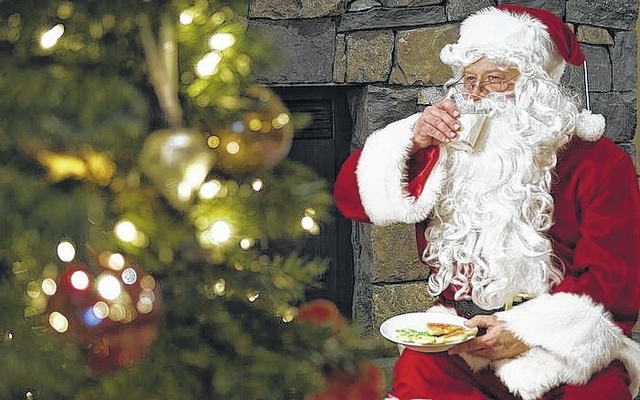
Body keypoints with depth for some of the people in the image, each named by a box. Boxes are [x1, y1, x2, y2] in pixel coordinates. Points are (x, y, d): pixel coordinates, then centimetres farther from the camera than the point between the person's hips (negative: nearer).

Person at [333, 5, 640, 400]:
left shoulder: (596, 161, 0)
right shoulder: (447, 149, 12)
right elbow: (352, 197, 10)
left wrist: (528, 333, -18)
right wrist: (410, 141, -6)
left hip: (566, 350, -1)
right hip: (455, 340, 2)